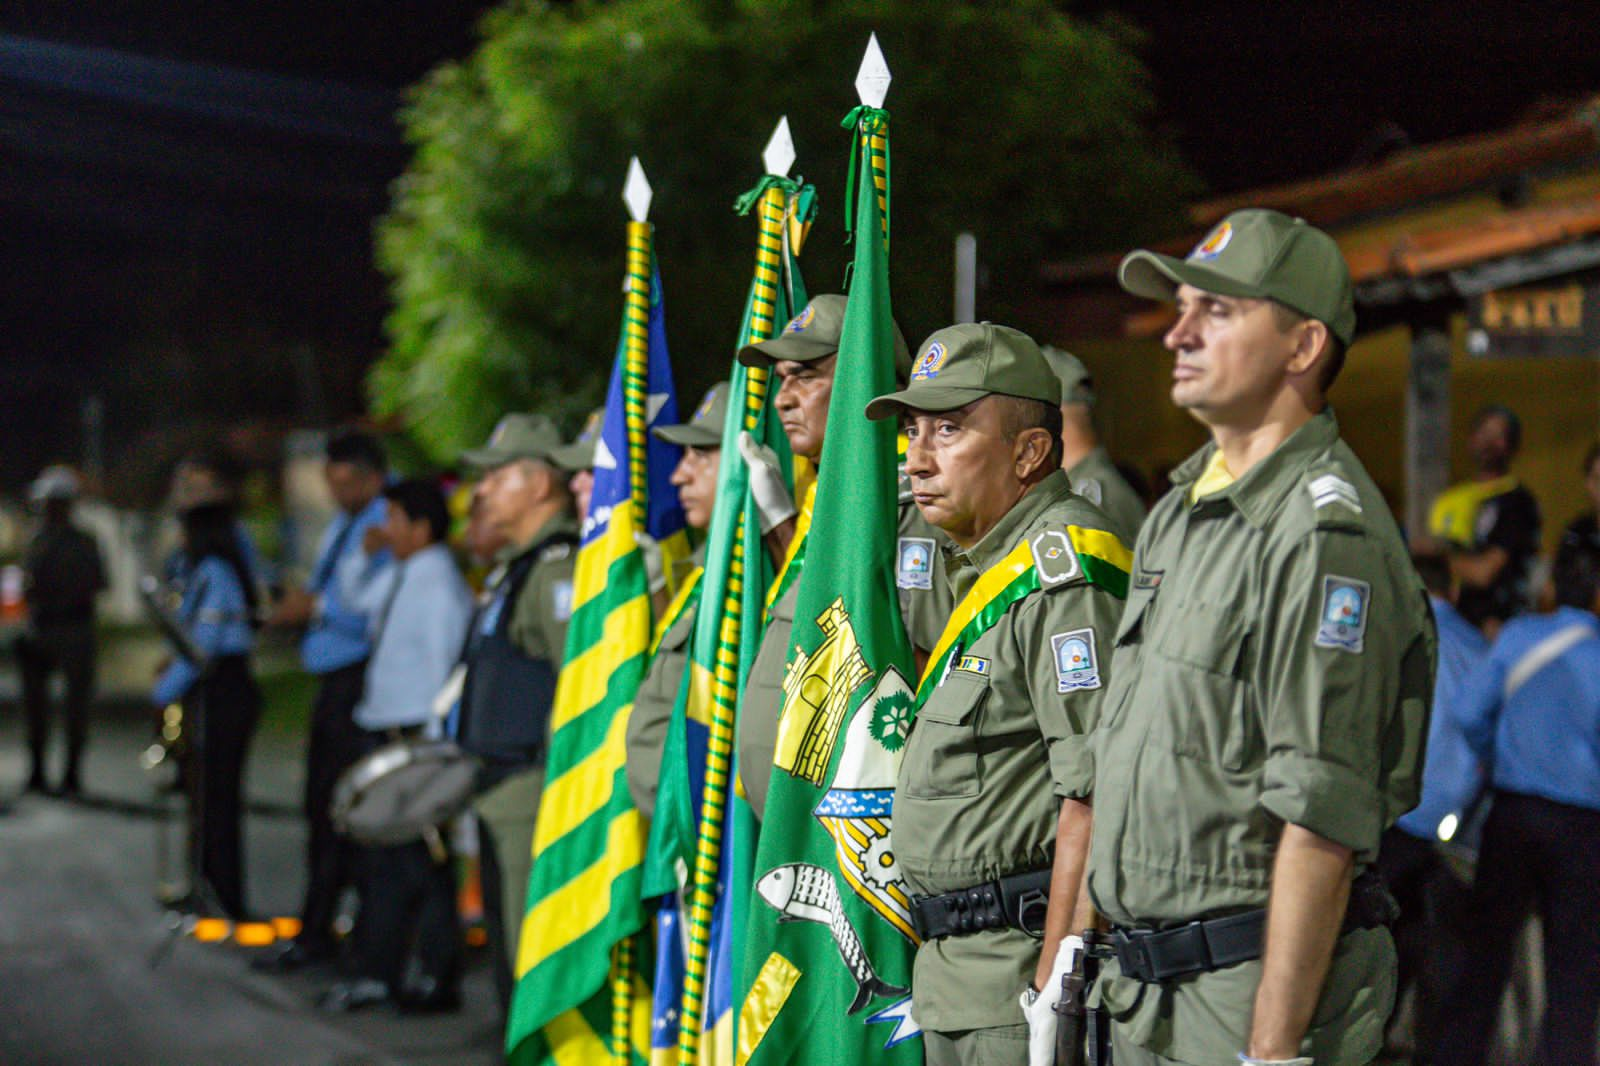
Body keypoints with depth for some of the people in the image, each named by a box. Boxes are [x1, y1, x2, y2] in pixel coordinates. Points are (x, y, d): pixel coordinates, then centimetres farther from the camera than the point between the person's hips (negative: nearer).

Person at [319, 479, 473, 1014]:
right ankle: (375, 973, 18)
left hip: (417, 738, -10)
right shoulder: (406, 583, 14)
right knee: (381, 860, 12)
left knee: (424, 864, -2)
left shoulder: (439, 589, -14)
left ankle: (438, 978, 7)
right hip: (384, 737, 10)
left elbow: (445, 669, -18)